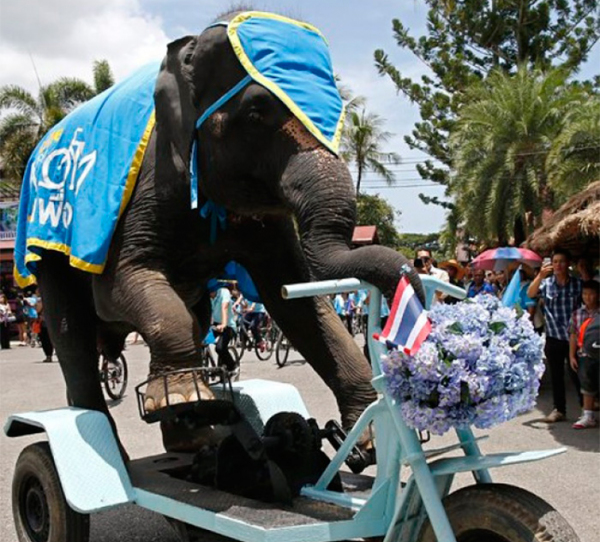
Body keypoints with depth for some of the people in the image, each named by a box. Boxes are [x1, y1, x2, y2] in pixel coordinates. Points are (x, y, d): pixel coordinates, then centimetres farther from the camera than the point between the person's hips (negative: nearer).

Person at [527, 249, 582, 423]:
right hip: (553, 337, 2)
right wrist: (540, 276, -30)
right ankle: (559, 410, 20)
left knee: (576, 374, 1)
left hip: (573, 337, -2)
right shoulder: (546, 283, 2)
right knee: (556, 376, 10)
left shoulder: (577, 284, 0)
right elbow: (530, 294, -16)